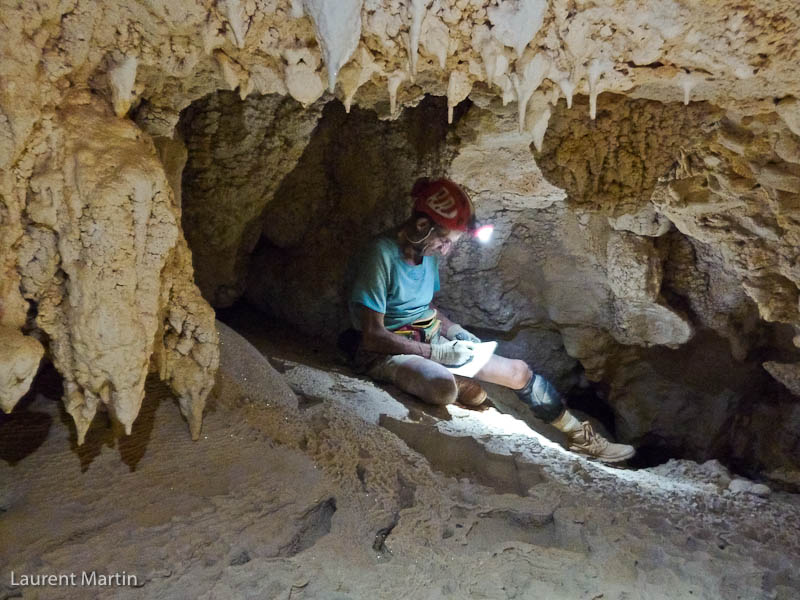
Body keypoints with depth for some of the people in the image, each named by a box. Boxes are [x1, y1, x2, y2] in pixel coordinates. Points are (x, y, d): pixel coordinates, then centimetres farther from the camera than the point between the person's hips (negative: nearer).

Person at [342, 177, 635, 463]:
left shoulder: (428, 252, 4)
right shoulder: (382, 255, -22)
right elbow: (372, 336, -22)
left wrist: (455, 331, 0)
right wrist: (437, 353, -20)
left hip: (431, 339, 8)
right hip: (386, 352, -8)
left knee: (519, 371, 3)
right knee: (444, 388, -41)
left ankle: (581, 437, 22)